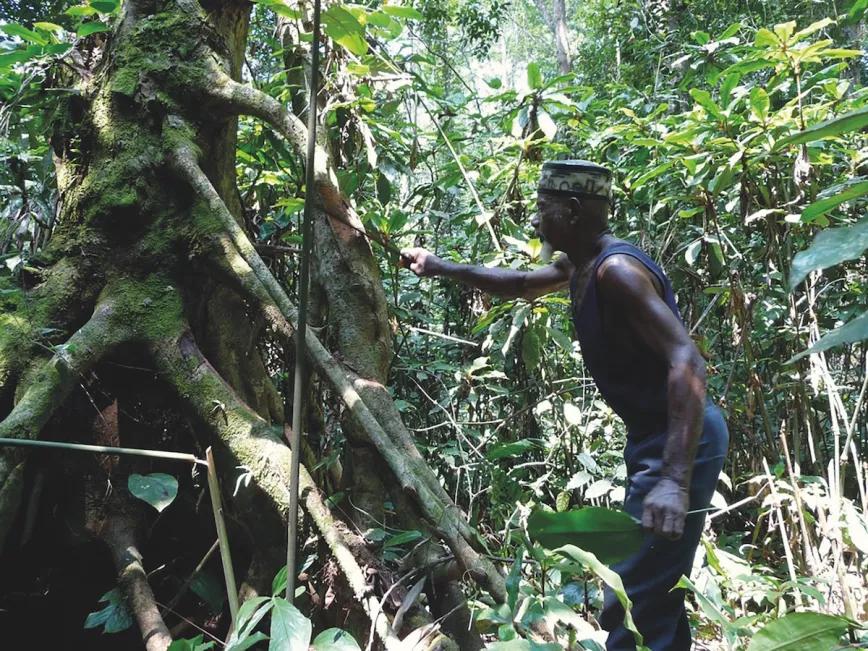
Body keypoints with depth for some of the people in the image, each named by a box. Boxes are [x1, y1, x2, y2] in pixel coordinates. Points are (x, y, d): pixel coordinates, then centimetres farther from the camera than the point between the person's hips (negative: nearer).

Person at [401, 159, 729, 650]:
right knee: (653, 591, 20)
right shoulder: (582, 266, 10)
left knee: (633, 604, -10)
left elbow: (686, 361, -29)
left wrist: (675, 480, -37)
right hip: (655, 437, 10)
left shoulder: (615, 269, -21)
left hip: (682, 442, -10)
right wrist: (441, 267, 30)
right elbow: (520, 285, 29)